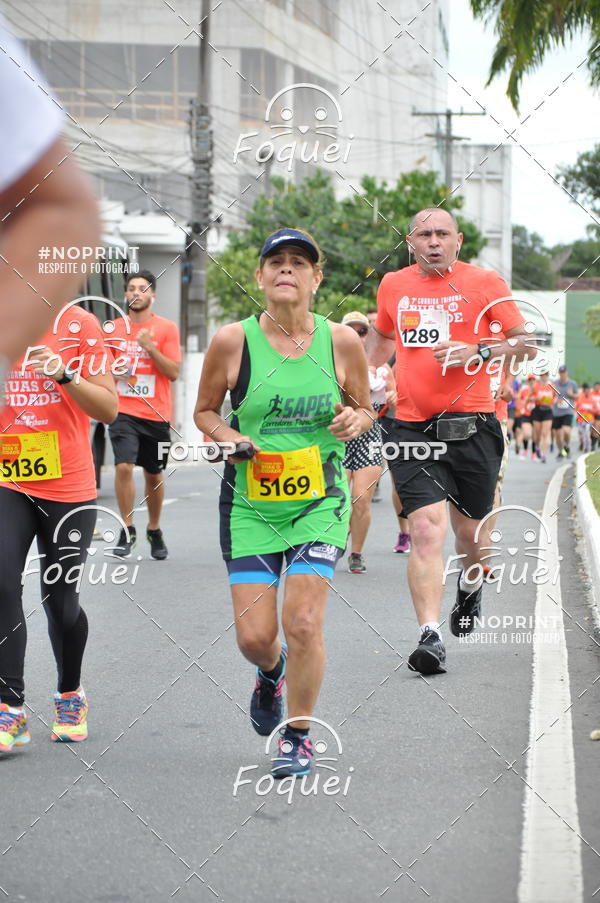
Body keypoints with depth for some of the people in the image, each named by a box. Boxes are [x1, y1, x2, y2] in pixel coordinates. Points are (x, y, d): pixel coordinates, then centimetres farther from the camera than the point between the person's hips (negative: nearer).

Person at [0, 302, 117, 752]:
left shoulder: (79, 325, -5)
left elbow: (109, 409, -6)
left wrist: (64, 374, -23)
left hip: (69, 488, -2)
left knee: (61, 600, 7)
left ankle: (70, 695, 32)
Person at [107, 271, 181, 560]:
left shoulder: (167, 328, 0)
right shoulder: (114, 328, 7)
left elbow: (173, 372, -6)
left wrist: (150, 348, -17)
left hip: (156, 414, -1)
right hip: (123, 412, 1)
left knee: (154, 475, 9)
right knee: (123, 466, -16)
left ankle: (154, 530, 28)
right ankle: (128, 530, -4)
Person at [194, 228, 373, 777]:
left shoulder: (341, 341, -3)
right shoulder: (233, 341, -5)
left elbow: (365, 409, 12)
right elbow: (204, 411, 8)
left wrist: (355, 420, -11)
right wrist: (229, 438, -12)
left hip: (320, 501, 0)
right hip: (250, 502, 1)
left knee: (303, 622, -13)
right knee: (254, 636, -2)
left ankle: (299, 737, 9)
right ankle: (272, 671, 37)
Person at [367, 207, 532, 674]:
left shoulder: (485, 282, -1)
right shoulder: (393, 285, 9)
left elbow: (526, 344, -1)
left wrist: (476, 352, -15)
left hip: (471, 426, -1)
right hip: (413, 429, 1)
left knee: (469, 530, 13)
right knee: (425, 530, -15)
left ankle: (471, 586, 47)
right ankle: (430, 636, -18)